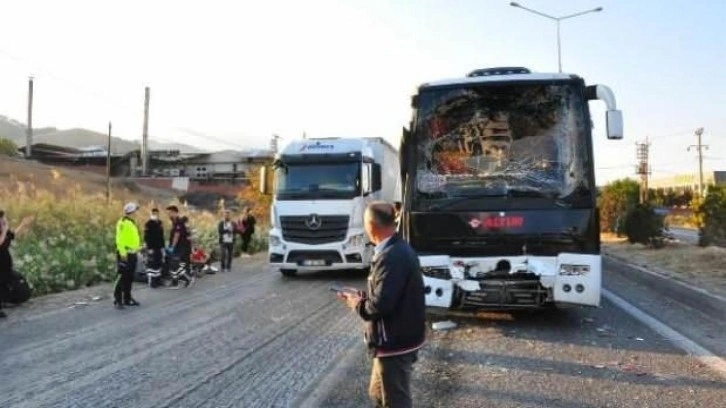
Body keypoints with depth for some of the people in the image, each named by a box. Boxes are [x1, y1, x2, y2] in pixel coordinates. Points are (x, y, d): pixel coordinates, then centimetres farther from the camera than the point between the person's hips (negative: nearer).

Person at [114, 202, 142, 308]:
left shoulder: (132, 223, 17)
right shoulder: (123, 223, -12)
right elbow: (120, 239, -19)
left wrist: (137, 248, 18)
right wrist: (123, 253, -23)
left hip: (132, 254, 9)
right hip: (125, 254, -9)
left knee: (130, 278, 13)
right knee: (122, 277, -7)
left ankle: (127, 298, 20)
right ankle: (117, 299, -3)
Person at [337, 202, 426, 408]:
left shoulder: (391, 256, -25)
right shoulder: (399, 249, 7)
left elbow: (380, 305, -28)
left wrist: (357, 303, -10)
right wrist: (361, 295, 9)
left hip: (395, 344, -10)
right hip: (398, 339, 10)